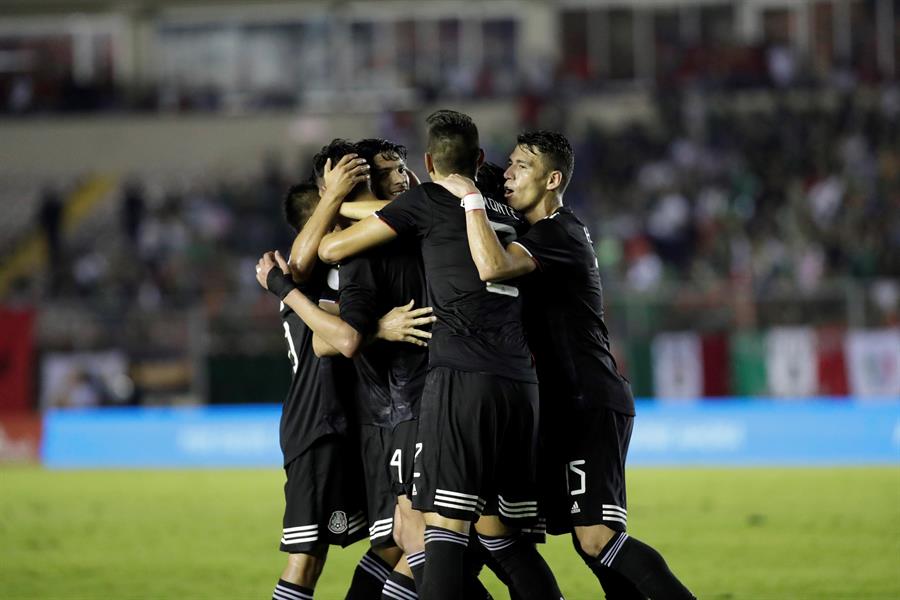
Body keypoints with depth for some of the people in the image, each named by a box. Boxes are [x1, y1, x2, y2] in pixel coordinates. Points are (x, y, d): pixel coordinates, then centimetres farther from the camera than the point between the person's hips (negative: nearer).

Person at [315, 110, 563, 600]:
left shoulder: (427, 202, 4)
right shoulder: (509, 217, 22)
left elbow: (331, 249, 7)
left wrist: (332, 198, 27)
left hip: (461, 380, -6)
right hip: (521, 382, 6)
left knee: (445, 527, -14)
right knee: (501, 534, 16)